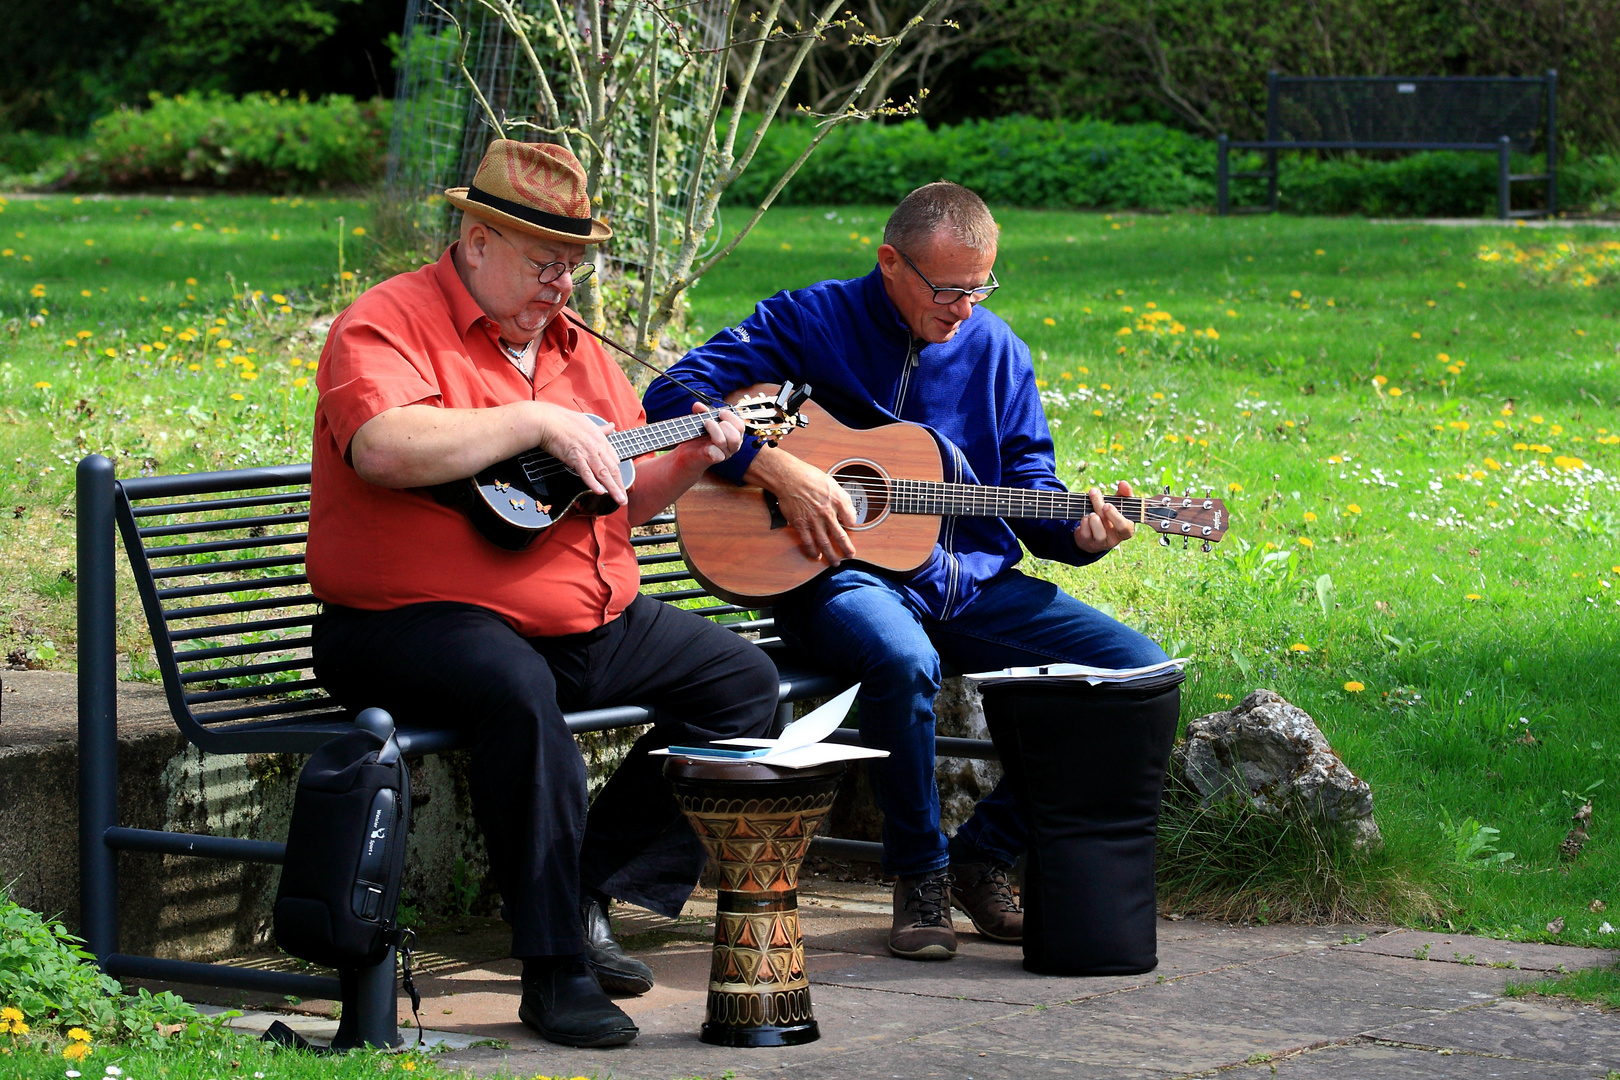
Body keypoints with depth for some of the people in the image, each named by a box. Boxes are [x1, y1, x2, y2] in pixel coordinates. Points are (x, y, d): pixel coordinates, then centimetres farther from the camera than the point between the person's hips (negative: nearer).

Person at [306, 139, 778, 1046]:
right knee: (518, 692, -38)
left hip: (591, 618, 8)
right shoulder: (390, 323, -8)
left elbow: (624, 501, 22)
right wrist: (539, 423, -26)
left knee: (743, 678, -1)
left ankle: (597, 895, -3)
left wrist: (689, 461, 1)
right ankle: (555, 966, -31)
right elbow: (384, 447, -29)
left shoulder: (572, 345, 18)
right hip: (417, 622, -8)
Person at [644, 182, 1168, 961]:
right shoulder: (810, 323, -2)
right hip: (844, 576, -5)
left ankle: (986, 854, -1)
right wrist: (778, 471, -21)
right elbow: (673, 398, -10)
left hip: (973, 582, 5)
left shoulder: (995, 349, 11)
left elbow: (1028, 489, 14)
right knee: (902, 658, -41)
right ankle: (920, 875, -15)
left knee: (1139, 669, -13)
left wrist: (1079, 532, -9)